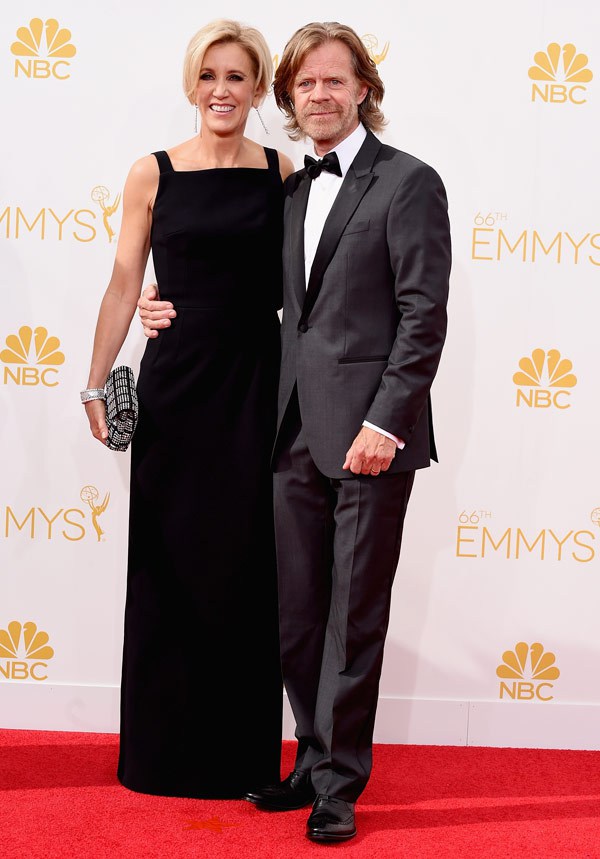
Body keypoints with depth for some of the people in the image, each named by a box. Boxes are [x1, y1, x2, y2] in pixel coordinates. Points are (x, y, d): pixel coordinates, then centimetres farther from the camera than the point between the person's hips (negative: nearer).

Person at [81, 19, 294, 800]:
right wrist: (96, 383, 2)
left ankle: (244, 754, 19)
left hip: (256, 385, 0)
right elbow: (124, 284, 5)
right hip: (173, 383, 0)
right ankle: (165, 750, 21)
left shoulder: (284, 174, 5)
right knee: (170, 566, 6)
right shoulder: (152, 174, 4)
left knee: (247, 566, 5)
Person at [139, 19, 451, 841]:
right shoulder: (293, 187, 16)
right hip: (298, 432, 6)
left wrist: (385, 422, -16)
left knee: (354, 620, 3)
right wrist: (179, 312, 13)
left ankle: (338, 787, 17)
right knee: (294, 613, 11)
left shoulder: (409, 182, -4)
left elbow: (424, 316, -10)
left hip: (369, 433, -6)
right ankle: (314, 762, 28)